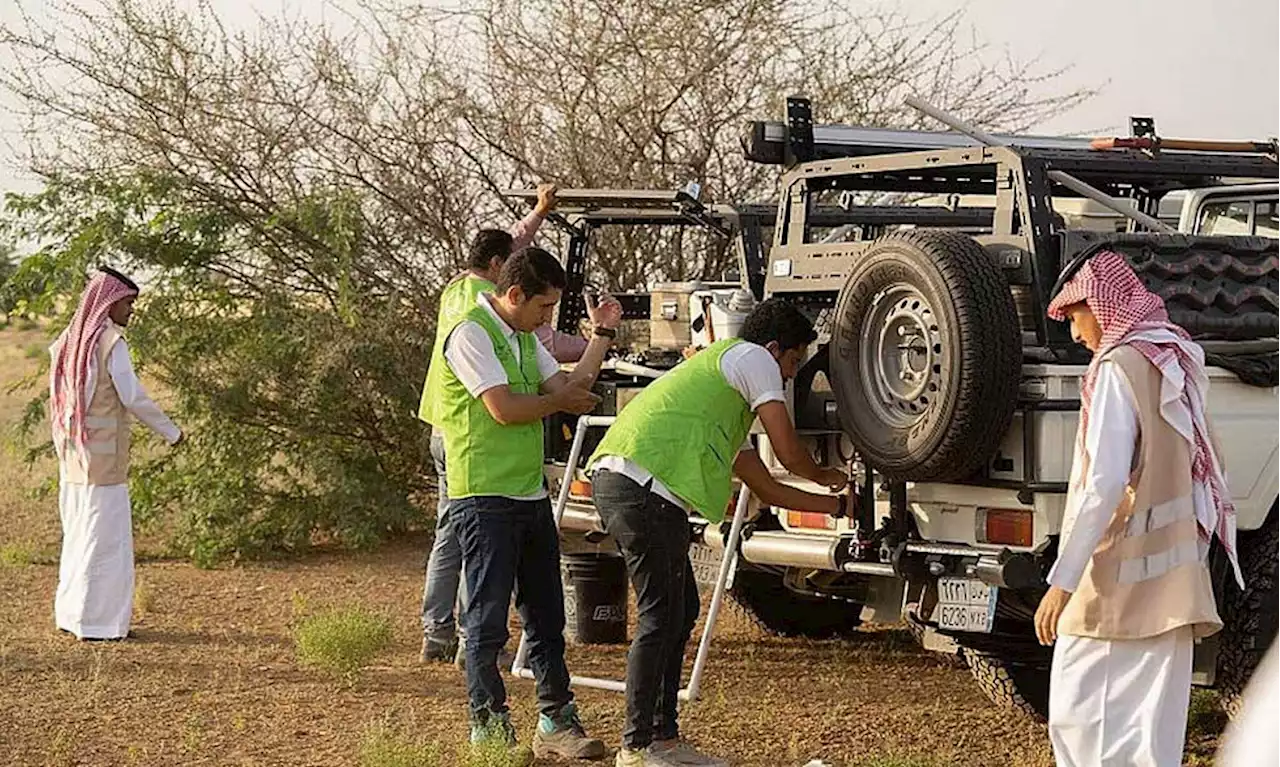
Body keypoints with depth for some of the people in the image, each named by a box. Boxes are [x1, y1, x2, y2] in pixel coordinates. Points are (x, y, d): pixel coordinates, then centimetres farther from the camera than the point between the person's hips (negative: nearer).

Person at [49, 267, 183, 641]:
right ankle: (97, 621, -2)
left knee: (79, 532, 16)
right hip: (104, 456, -8)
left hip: (73, 456, 8)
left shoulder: (70, 341, 10)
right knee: (105, 536, -3)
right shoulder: (111, 342, -15)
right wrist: (171, 433, -6)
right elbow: (134, 398, -17)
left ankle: (71, 612, 21)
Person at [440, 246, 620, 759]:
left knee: (546, 616, 12)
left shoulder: (525, 338, 16)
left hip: (532, 496, 9)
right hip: (485, 499, -9)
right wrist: (558, 400, -4)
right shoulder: (471, 335, -13)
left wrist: (602, 335, 7)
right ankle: (489, 728, 5)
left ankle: (556, 722, 19)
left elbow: (569, 390, 11)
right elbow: (504, 408, -21)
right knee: (487, 620, -2)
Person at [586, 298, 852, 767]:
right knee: (660, 618, -5)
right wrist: (825, 477, 23)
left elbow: (765, 487, 35)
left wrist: (834, 505, 39)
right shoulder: (752, 358, 5)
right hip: (643, 485, -10)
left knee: (681, 611, 16)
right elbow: (788, 452, 2)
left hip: (616, 479, 10)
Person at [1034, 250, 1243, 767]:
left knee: (1079, 717, -4)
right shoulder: (1178, 361, 13)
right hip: (1171, 583, 8)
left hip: (1117, 583, -8)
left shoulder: (1120, 367, -12)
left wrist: (1062, 581, -19)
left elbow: (1104, 484, -20)